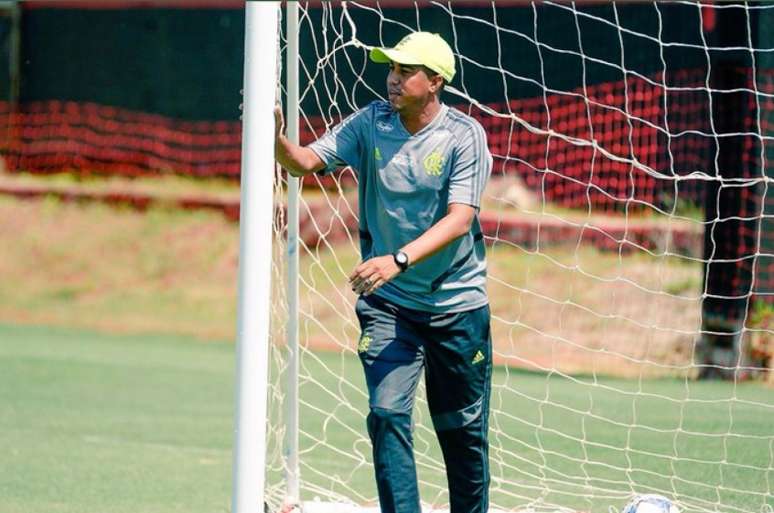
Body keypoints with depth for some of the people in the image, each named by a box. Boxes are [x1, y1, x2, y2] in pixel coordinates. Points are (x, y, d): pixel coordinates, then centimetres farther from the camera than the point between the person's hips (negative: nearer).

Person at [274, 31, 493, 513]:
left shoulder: (464, 135, -13)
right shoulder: (370, 123, -4)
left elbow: (460, 219, -23)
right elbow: (306, 161, -13)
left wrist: (398, 260, -36)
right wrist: (276, 138, -36)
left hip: (457, 305, -1)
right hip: (387, 304, 1)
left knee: (463, 430, 9)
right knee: (387, 414, -14)